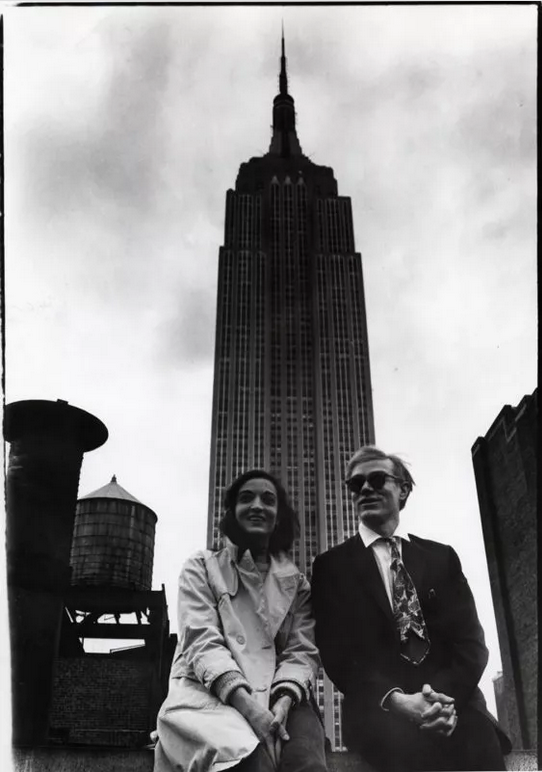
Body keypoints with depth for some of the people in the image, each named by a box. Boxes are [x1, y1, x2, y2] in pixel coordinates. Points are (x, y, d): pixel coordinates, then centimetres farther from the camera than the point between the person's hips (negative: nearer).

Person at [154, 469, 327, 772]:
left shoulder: (297, 584, 17)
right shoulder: (201, 568, 10)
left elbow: (302, 652, 7)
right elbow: (203, 642, -5)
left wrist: (283, 701, -16)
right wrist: (247, 705, -21)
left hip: (278, 697, 2)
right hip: (208, 695, -2)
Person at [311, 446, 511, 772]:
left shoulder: (441, 557, 14)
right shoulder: (332, 565, 9)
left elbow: (471, 639, 6)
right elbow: (337, 651, 0)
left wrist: (445, 695, -13)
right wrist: (394, 699, -17)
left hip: (453, 700, 3)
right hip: (379, 708, -3)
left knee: (479, 740, -27)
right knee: (406, 738, -35)